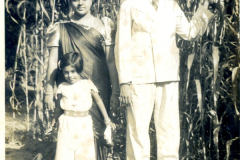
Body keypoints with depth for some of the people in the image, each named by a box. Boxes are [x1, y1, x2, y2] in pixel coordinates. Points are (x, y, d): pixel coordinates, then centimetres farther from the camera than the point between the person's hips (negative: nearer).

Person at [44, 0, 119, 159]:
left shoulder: (104, 26, 8)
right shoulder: (60, 29, 9)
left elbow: (111, 61, 5)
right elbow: (53, 61, 8)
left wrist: (115, 92, -1)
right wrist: (49, 91, 1)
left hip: (97, 91, 0)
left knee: (97, 133, -5)